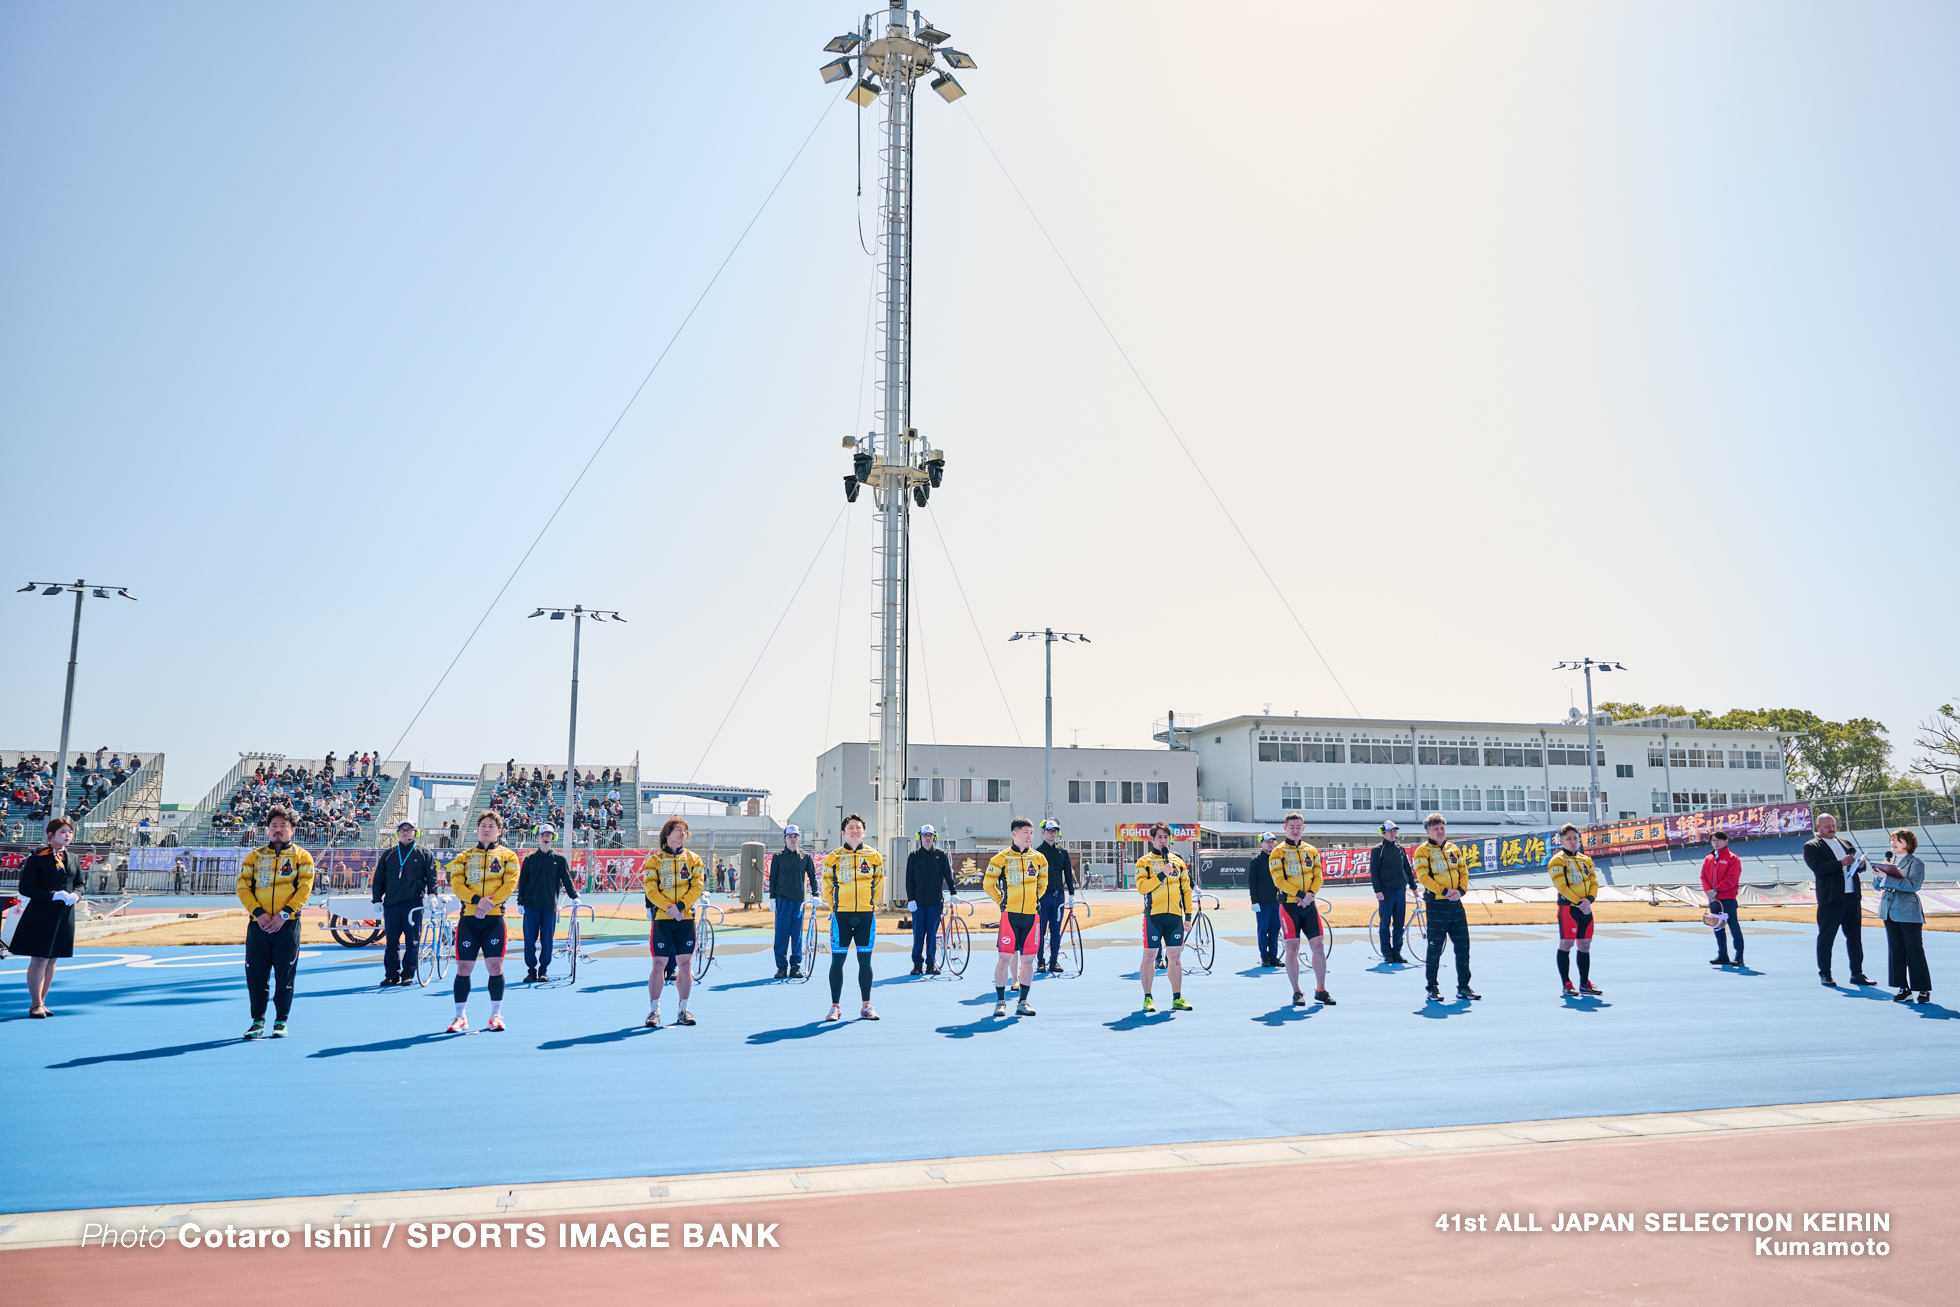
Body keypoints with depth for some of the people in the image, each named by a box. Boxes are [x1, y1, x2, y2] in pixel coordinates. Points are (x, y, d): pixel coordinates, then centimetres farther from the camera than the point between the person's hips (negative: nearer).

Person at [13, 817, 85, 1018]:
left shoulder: (73, 859, 10)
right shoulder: (37, 858, -8)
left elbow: (79, 884, 17)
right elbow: (25, 888, -11)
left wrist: (75, 895, -5)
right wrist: (54, 895, -19)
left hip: (65, 915, 6)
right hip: (42, 914, -6)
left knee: (52, 960, 10)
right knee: (39, 960, -3)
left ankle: (41, 1001, 19)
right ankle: (35, 1004, 7)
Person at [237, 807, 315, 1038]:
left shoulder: (301, 856, 6)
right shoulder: (254, 856, 11)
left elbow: (304, 889, -3)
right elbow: (243, 887, 3)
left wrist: (284, 914, -14)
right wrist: (258, 913, -11)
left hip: (288, 926, -2)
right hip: (259, 925, 2)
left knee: (284, 976, 1)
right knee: (255, 975, 2)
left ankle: (281, 1022, 13)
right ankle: (258, 1021, 15)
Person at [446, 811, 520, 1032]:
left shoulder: (507, 855, 9)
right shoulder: (464, 857, 13)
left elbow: (510, 884, -3)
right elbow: (456, 884, -1)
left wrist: (490, 903, -17)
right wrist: (477, 900, -17)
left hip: (494, 918, -1)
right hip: (468, 919, 1)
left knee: (495, 967, -3)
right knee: (463, 968, 3)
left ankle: (496, 1015, 9)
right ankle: (461, 1017, 15)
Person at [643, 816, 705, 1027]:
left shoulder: (693, 859, 8)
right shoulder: (654, 860, 2)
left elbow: (697, 886, -1)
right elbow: (651, 890, -6)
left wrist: (681, 905, -15)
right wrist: (669, 907, -17)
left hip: (686, 918, 2)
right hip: (661, 918, -2)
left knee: (685, 964, 4)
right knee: (659, 964, -1)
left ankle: (683, 1010, 13)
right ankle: (654, 1010, 8)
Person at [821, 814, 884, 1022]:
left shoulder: (873, 856, 6)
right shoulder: (833, 857, 1)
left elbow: (878, 884, 14)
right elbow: (827, 885, 7)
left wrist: (873, 905, 7)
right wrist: (834, 907, 3)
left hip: (866, 915, 1)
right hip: (841, 915, -1)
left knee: (865, 962, 5)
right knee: (837, 961, 1)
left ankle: (866, 1007, 14)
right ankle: (835, 1007, 10)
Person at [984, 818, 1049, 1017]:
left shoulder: (1039, 859, 8)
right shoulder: (1001, 858, -2)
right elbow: (988, 883, 6)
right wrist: (1002, 901, 6)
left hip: (1032, 915, 3)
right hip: (1010, 914, -3)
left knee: (1028, 960, 5)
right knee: (1005, 958, -5)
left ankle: (1023, 1002, 16)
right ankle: (1000, 1002, 6)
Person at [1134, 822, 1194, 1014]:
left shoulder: (1178, 861, 14)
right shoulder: (1144, 862, 1)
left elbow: (1186, 889, 15)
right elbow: (1141, 887, -12)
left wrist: (1188, 915, 9)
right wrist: (1162, 874, -18)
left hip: (1175, 917, 3)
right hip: (1153, 916, -3)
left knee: (1175, 957, 5)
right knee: (1149, 957, 1)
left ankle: (1177, 998, 13)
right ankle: (1148, 998, 11)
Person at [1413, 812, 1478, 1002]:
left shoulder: (1454, 849, 13)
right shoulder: (1423, 851, -5)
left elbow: (1463, 871, 11)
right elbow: (1423, 876, -14)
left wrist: (1461, 890, -8)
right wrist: (1445, 891, -20)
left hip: (1455, 903, 5)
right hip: (1436, 904, -5)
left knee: (1463, 945, 6)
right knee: (1435, 948, -2)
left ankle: (1463, 986, 16)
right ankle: (1432, 988, 7)